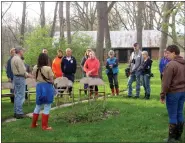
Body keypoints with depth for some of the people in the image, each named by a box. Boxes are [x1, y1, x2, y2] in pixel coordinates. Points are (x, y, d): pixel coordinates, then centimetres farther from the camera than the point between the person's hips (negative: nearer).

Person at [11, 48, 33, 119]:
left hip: (15, 77, 10)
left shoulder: (13, 58, 13)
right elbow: (22, 71, -21)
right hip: (20, 78, -10)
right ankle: (19, 113, -5)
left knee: (17, 95, 13)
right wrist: (28, 75, -5)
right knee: (20, 96, -6)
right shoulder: (18, 59, -18)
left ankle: (16, 112, 17)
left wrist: (26, 74, 12)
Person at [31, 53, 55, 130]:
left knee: (38, 106, 19)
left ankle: (33, 124, 27)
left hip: (39, 86, 5)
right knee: (47, 107, 3)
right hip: (47, 87, -5)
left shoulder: (35, 68, 0)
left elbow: (35, 78, 8)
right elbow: (51, 80, -10)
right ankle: (44, 126, 4)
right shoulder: (48, 68, -15)